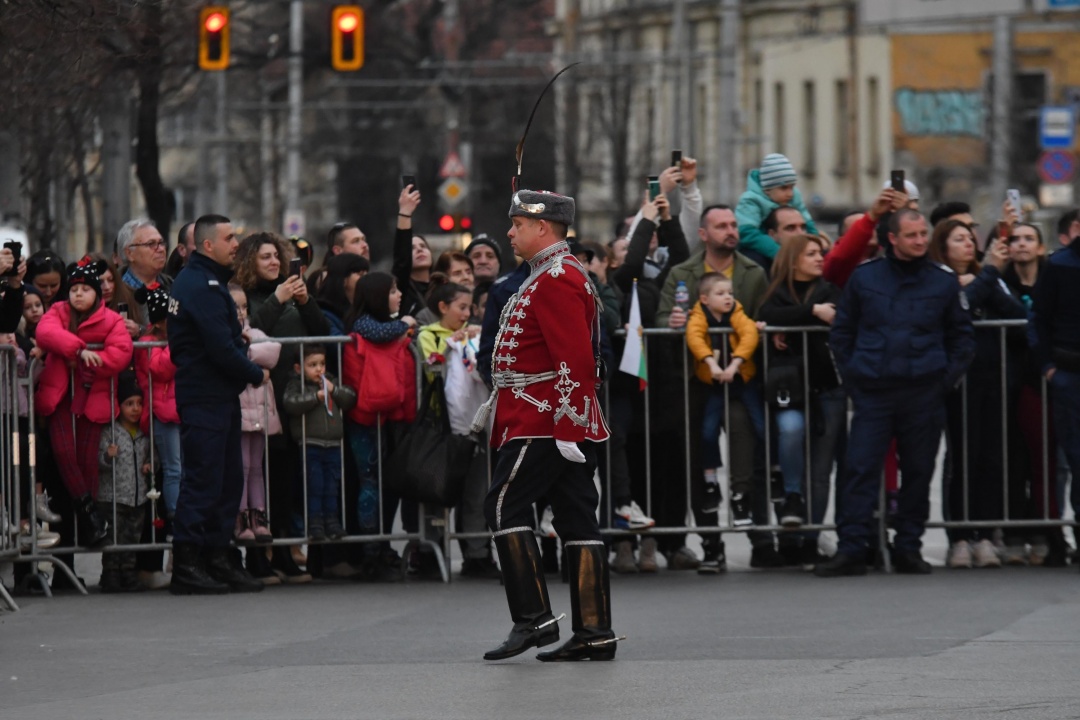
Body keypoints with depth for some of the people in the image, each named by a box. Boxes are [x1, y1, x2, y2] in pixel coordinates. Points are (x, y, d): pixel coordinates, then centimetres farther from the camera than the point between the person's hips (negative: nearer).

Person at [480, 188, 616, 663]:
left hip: (545, 426, -10)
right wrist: (498, 403, 30)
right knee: (576, 519, 6)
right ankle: (595, 632, 4)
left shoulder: (557, 280, -14)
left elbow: (575, 359, -21)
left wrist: (567, 425, -24)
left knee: (505, 507, -8)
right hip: (567, 423, 10)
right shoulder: (553, 276, 20)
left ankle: (533, 619, -10)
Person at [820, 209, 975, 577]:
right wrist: (851, 375, 4)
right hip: (872, 391, -1)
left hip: (924, 393, 1)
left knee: (918, 472, 5)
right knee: (859, 468, -7)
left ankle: (908, 547, 14)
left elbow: (962, 336, 15)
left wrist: (948, 377, 4)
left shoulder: (943, 281, 7)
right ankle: (851, 549, -7)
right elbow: (841, 331, 13)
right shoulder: (864, 277, 6)